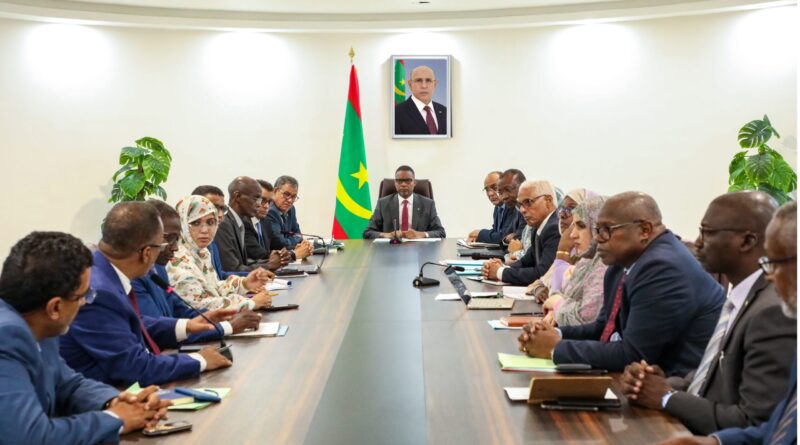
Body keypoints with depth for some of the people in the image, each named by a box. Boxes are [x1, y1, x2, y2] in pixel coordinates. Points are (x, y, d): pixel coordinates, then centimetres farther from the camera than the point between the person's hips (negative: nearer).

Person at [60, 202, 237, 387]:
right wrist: (199, 361, -13)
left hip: (123, 387, 8)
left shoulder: (102, 270, -2)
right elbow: (136, 368, -24)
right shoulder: (97, 293, -28)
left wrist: (184, 326, 7)